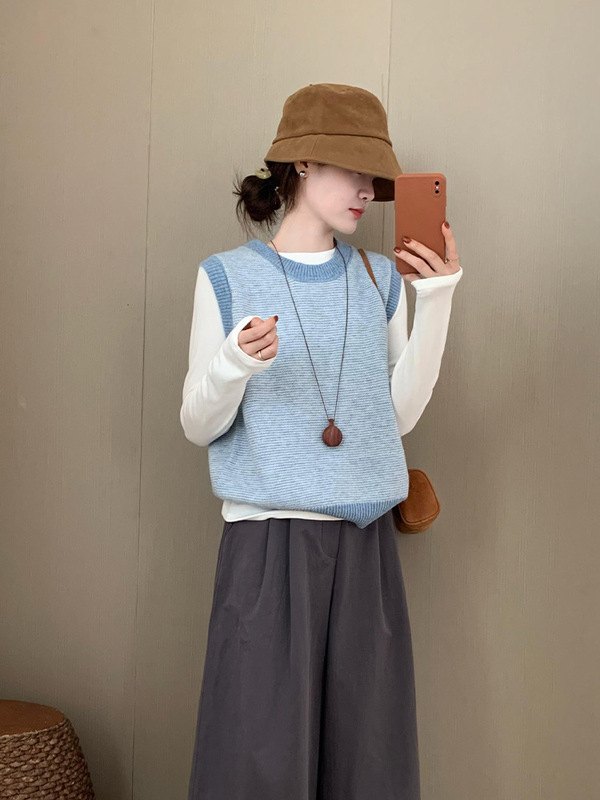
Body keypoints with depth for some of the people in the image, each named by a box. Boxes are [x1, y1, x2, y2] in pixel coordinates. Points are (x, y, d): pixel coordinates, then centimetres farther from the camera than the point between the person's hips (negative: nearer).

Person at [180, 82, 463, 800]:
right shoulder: (229, 277, 0)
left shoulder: (379, 280, 10)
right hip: (265, 535, -3)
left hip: (365, 542, 3)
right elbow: (198, 426, 0)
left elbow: (400, 414, 7)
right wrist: (234, 366, -20)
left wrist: (435, 302, 0)